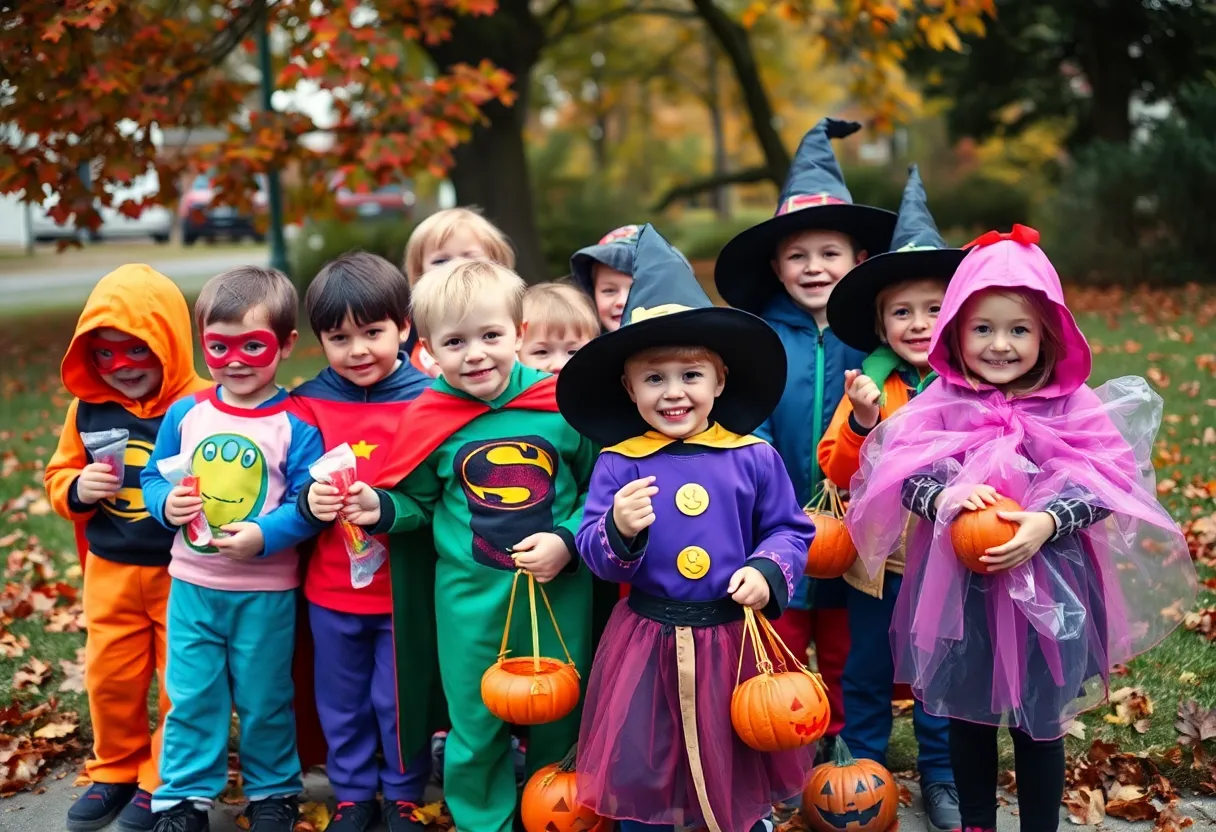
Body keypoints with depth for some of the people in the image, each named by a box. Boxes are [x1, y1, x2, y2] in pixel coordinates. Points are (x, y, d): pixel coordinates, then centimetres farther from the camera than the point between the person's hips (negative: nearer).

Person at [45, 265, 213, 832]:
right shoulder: (87, 407, 0)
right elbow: (58, 477, 10)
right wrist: (77, 490, -12)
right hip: (110, 572, 5)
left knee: (182, 680, 9)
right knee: (110, 678, 17)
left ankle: (165, 780, 28)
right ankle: (115, 771, 38)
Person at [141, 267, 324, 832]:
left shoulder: (296, 424, -11)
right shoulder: (185, 414, 0)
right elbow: (154, 477, 8)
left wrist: (265, 536, -28)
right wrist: (165, 505, -12)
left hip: (266, 590, -3)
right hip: (192, 584, 3)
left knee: (264, 699, 12)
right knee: (191, 696, 10)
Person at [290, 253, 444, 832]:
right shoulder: (309, 404, -2)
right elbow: (295, 487, 1)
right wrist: (311, 500, -20)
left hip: (405, 588, -2)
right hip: (331, 587, 3)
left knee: (402, 698, 11)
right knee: (341, 701, 17)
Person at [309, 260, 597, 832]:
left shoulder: (562, 407, -8)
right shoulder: (432, 421, -5)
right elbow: (416, 502, 8)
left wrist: (568, 540, -13)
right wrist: (379, 509, -12)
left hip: (560, 590, 0)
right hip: (470, 599, 0)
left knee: (561, 720, 14)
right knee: (475, 731, 11)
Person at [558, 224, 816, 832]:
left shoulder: (754, 458, -4)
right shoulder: (619, 464, -6)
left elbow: (790, 530, 3)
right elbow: (593, 553, -6)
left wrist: (766, 571, -15)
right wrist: (619, 530, -26)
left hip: (733, 638, 1)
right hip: (646, 642, 0)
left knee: (740, 770, 16)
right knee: (642, 771, 11)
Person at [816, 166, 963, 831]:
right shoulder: (870, 385, -7)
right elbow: (836, 469, -10)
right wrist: (861, 423, -25)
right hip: (877, 556, 0)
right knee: (866, 671, 15)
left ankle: (940, 776, 34)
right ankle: (861, 767, 35)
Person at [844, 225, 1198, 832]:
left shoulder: (1073, 407, -4)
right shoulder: (941, 405, -2)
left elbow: (1101, 485, -10)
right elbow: (905, 475, -8)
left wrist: (1045, 523, -26)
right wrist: (943, 496, -29)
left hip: (1046, 588, -1)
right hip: (958, 585, 1)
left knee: (1040, 721, 11)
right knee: (967, 715, 16)